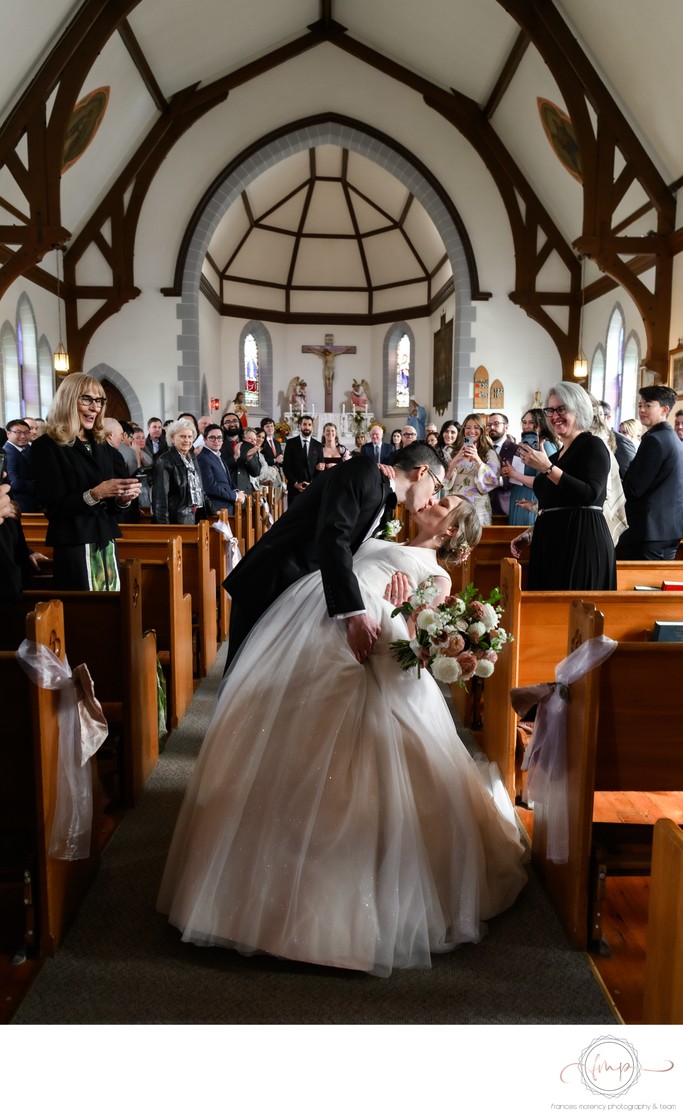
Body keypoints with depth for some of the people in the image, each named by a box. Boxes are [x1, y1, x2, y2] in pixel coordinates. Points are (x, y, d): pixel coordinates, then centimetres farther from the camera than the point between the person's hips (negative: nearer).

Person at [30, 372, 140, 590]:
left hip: (107, 545, 6)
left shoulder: (99, 445, 15)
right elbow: (54, 507, -12)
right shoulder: (47, 446, -5)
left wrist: (123, 498, -6)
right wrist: (95, 494, -24)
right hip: (74, 549, -6)